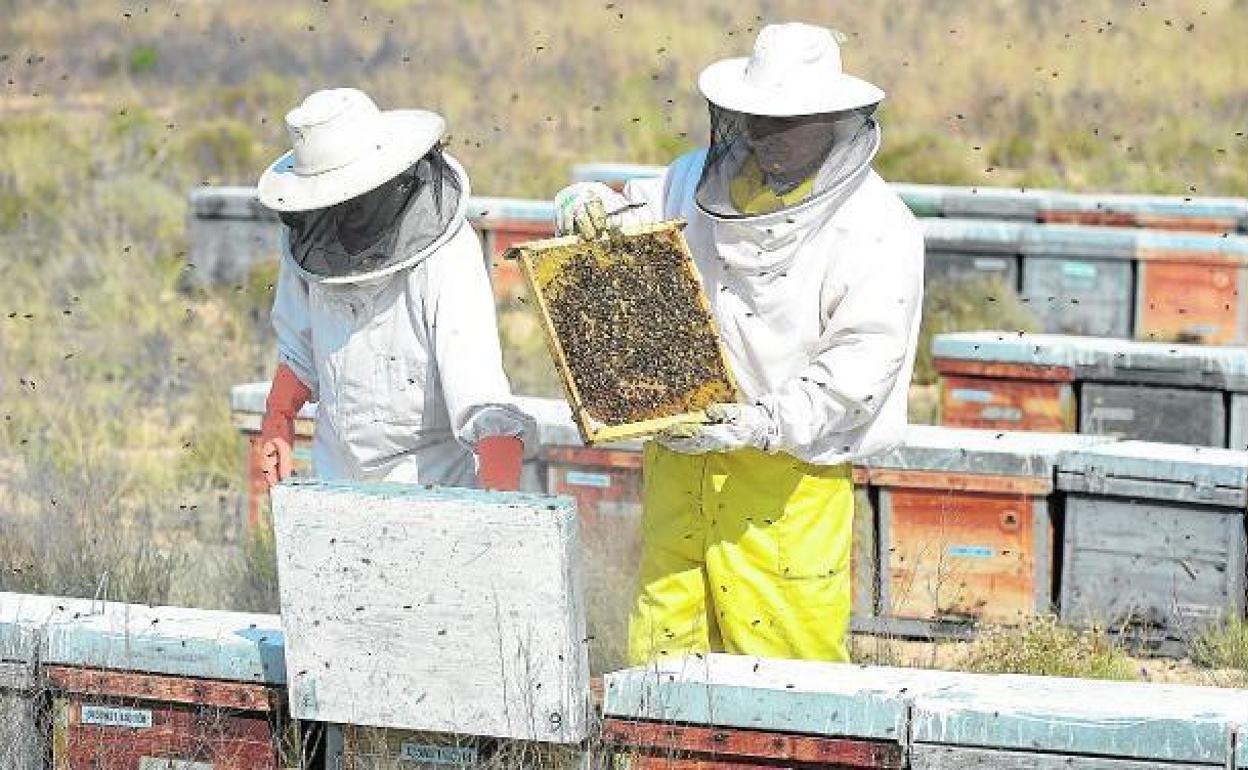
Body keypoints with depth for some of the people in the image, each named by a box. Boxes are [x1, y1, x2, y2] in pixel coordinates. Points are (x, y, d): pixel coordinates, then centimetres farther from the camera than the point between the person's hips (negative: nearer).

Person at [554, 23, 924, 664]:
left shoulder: (878, 228, -8)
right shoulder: (702, 181, 8)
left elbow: (864, 360, -15)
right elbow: (633, 211, 19)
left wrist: (769, 424, -25)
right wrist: (587, 206, -6)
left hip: (791, 473, -5)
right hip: (679, 457, 5)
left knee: (785, 656, -4)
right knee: (661, 655, 8)